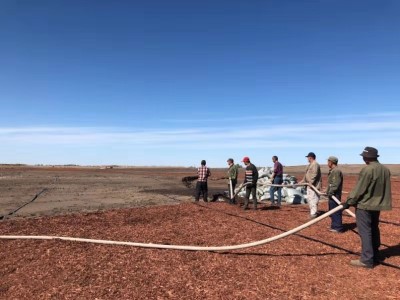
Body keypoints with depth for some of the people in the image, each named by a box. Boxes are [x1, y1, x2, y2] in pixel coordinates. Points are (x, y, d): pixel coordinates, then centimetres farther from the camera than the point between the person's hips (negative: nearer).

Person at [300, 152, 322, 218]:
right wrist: (303, 180, 25)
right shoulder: (310, 165, 18)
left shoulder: (315, 164, -15)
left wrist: (311, 182, -27)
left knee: (313, 199, -9)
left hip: (314, 185, -11)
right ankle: (312, 212, 24)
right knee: (309, 198, 15)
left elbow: (314, 175, -24)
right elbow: (307, 174, 25)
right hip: (309, 185, 11)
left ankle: (314, 214, -5)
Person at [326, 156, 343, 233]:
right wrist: (328, 191, 24)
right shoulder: (332, 171, 16)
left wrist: (331, 192, -23)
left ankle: (338, 228, 2)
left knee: (335, 211, -5)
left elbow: (336, 184, -24)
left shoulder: (336, 171, -17)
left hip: (334, 195, -11)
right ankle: (334, 226, 29)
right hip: (332, 194, 11)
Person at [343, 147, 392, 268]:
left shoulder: (367, 169, -20)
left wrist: (349, 202, -10)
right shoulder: (385, 169, 5)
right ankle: (375, 256, 29)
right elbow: (385, 189, 13)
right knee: (374, 230, 18)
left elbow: (359, 189, -18)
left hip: (364, 205, -8)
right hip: (376, 205, 8)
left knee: (365, 232, -2)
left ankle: (367, 260, 2)